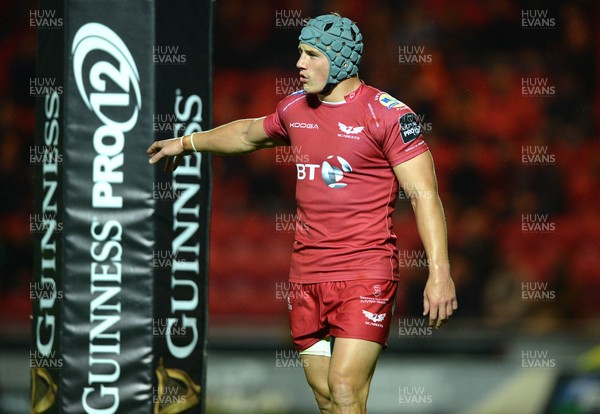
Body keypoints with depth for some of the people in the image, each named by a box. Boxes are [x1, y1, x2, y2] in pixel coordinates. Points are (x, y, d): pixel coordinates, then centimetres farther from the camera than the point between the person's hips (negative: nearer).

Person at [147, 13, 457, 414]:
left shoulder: (387, 114, -8)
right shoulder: (296, 108, 12)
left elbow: (424, 193, -13)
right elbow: (251, 133, 36)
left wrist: (439, 271, -21)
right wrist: (188, 143, 45)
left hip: (366, 275, -7)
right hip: (307, 275, 7)